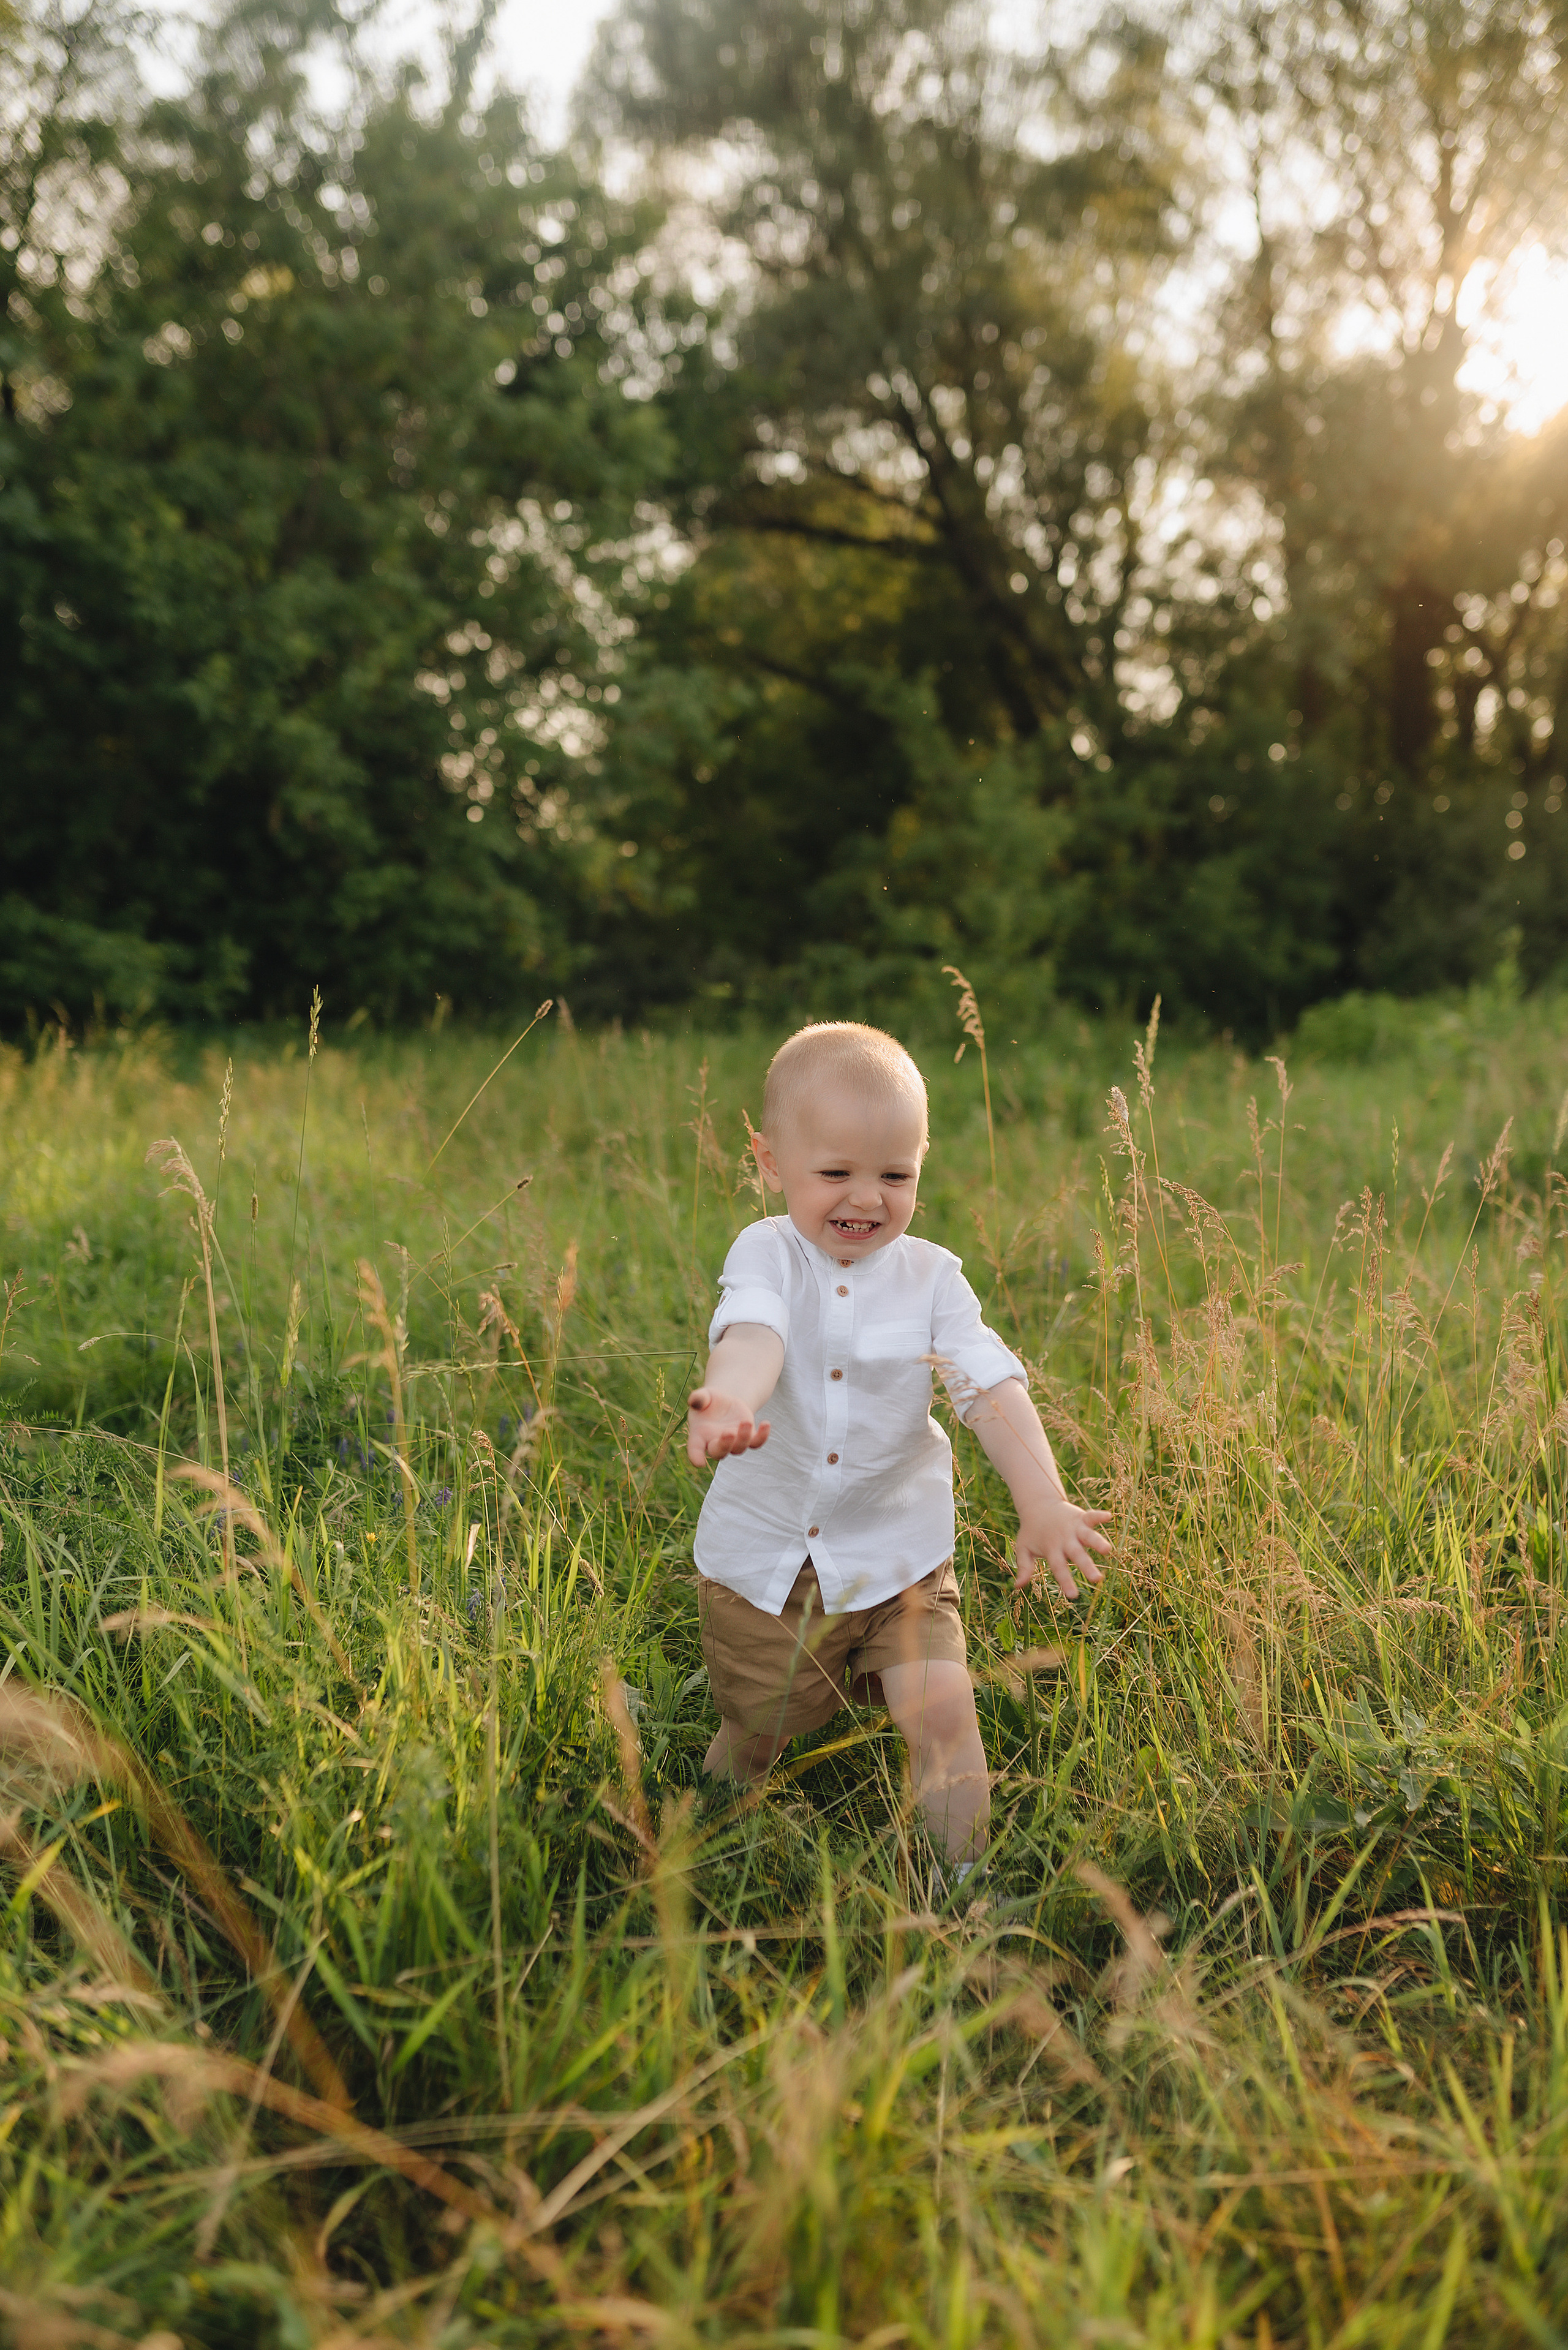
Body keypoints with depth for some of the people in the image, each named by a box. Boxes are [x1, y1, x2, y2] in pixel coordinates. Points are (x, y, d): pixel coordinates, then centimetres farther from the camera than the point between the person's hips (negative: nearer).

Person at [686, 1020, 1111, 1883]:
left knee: (941, 1715, -13)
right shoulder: (766, 1254, -11)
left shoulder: (930, 1276, -5)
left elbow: (992, 1386, -16)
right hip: (762, 1557, -1)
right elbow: (751, 1333, -33)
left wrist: (1042, 1500, -32)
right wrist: (729, 1399, -57)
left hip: (897, 1558, 1)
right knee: (754, 1733, 14)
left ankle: (964, 1878, 7)